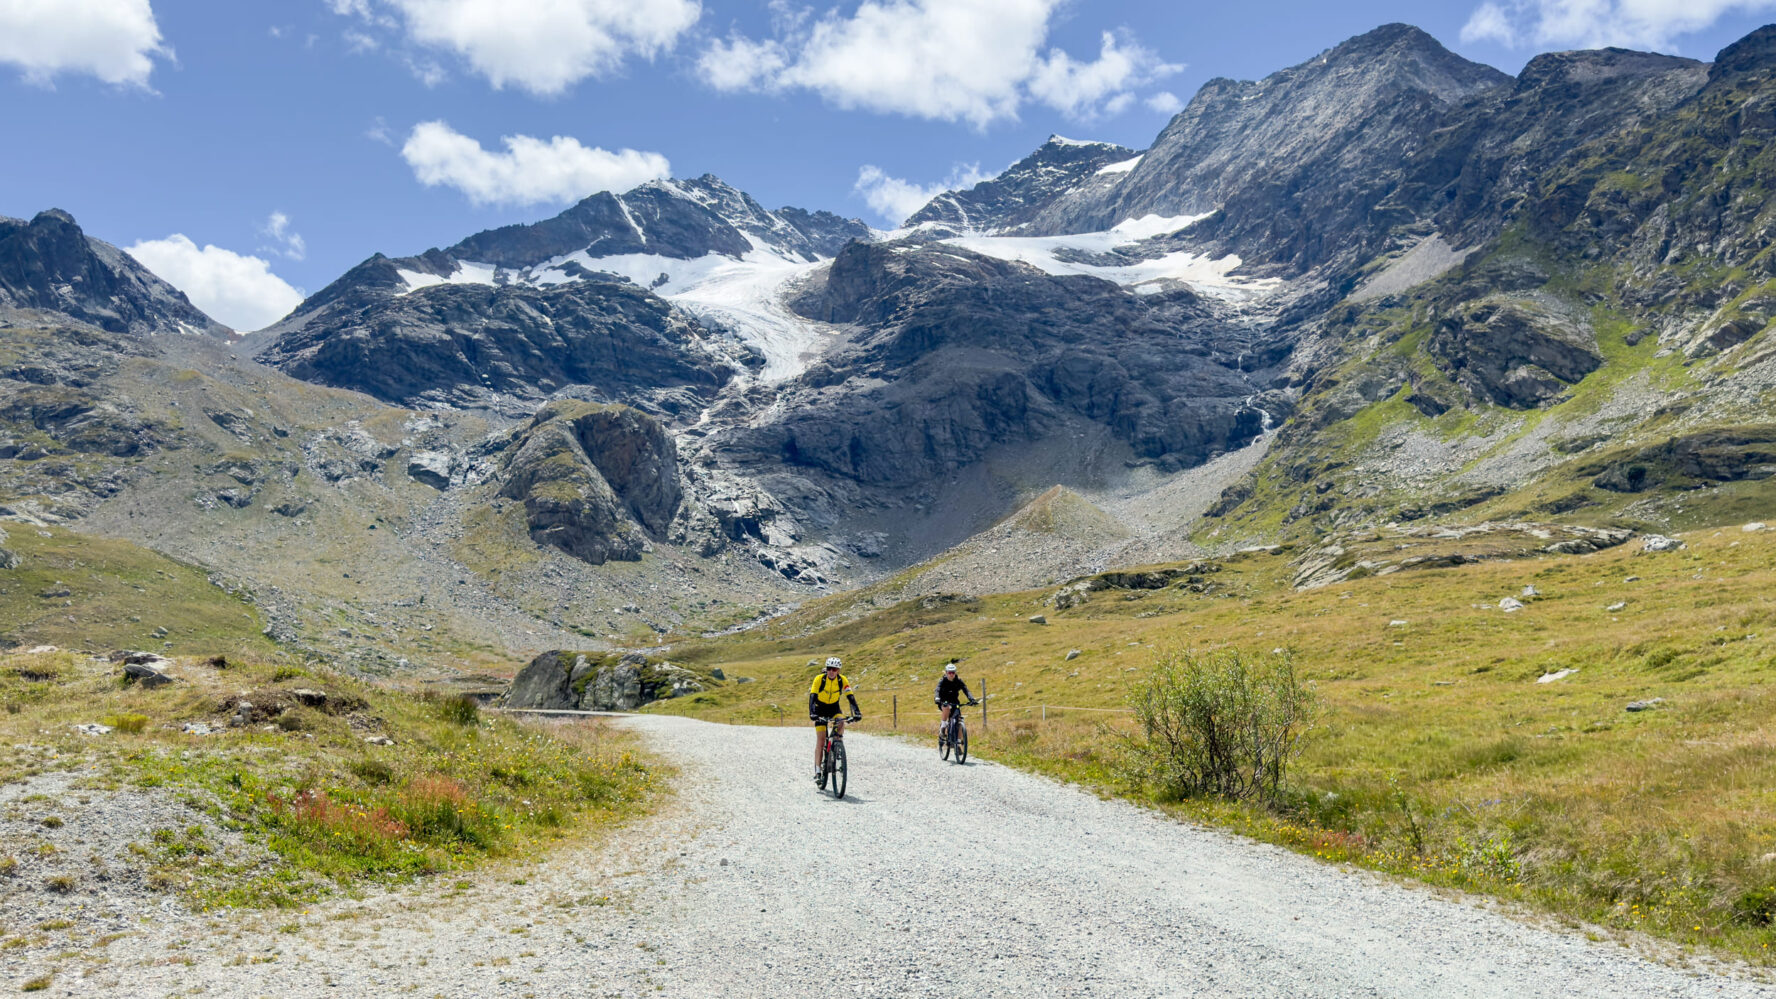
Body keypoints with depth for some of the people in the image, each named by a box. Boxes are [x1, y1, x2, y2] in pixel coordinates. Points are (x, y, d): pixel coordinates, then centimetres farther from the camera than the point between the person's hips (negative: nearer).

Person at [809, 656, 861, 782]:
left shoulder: (842, 680, -16)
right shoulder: (819, 679, -23)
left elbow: (850, 697, -19)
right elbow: (812, 697, -29)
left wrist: (857, 713, -32)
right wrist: (812, 713, -44)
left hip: (834, 708, 2)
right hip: (820, 708, -2)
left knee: (841, 723, -31)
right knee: (820, 740, -11)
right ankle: (817, 772, -8)